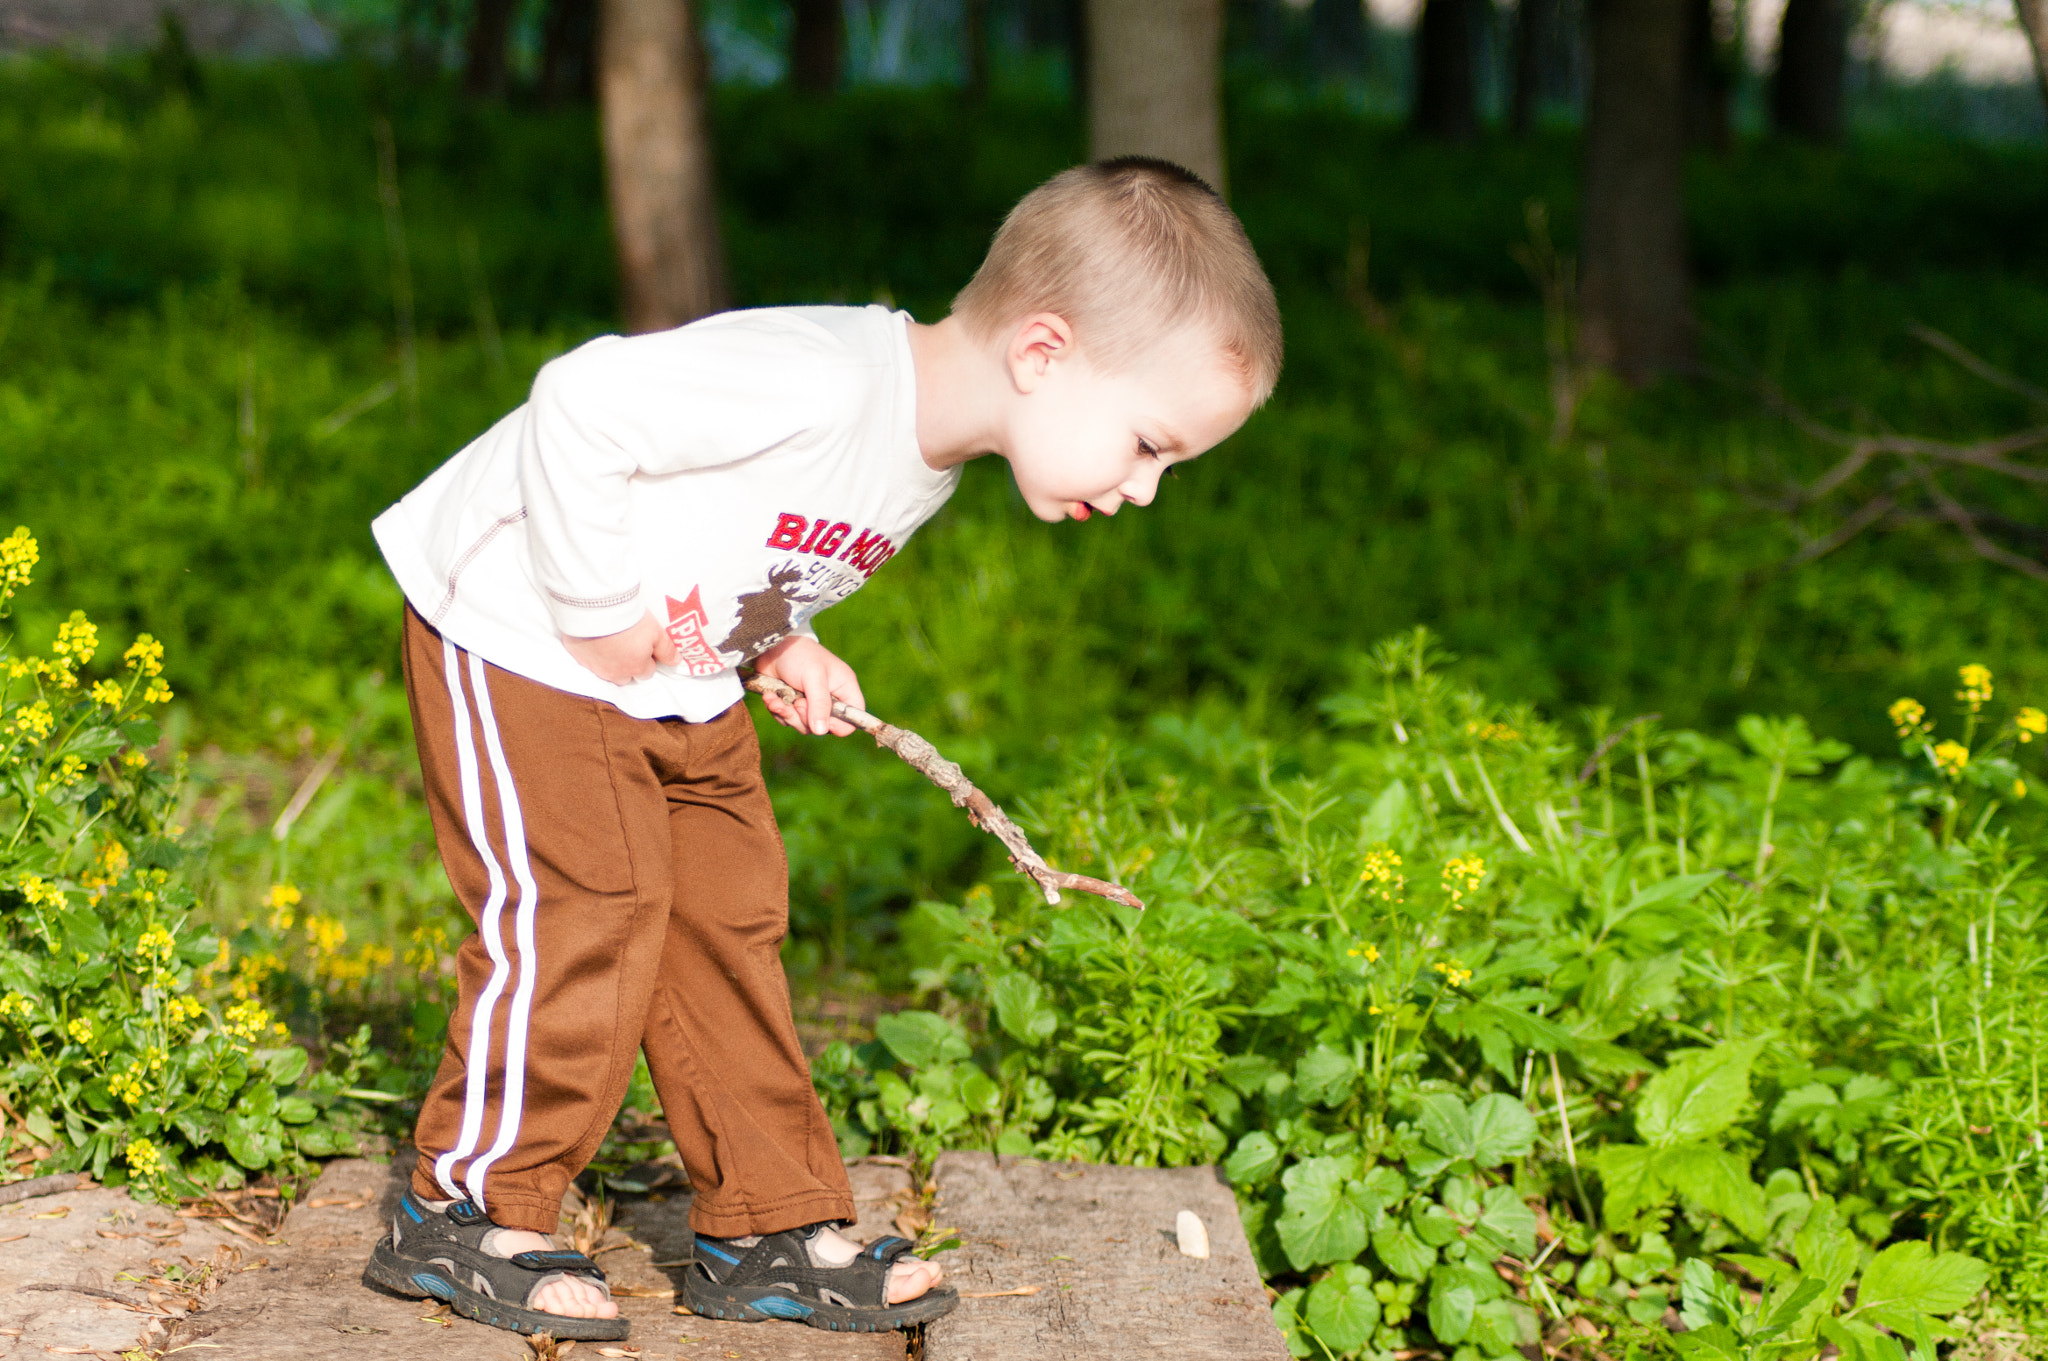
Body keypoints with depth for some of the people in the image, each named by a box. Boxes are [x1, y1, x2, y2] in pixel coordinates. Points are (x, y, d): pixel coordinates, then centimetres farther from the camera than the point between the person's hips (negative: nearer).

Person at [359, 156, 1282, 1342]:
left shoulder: (928, 461, -3)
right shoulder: (824, 384, -35)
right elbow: (582, 407, -35)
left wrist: (782, 642, -3)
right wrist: (600, 616, -26)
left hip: (676, 682, 9)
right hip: (520, 632, -9)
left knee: (729, 915, 8)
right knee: (584, 914, -10)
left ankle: (773, 1232, 16)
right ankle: (469, 1218, 6)